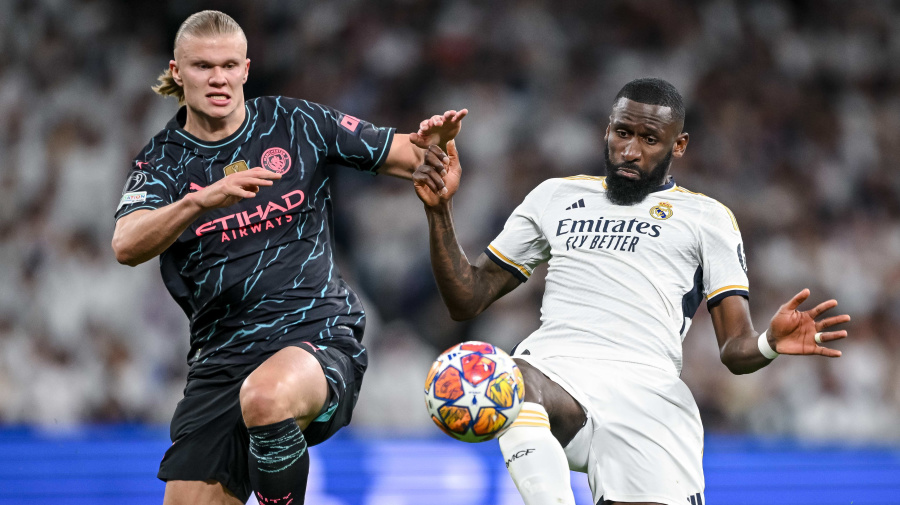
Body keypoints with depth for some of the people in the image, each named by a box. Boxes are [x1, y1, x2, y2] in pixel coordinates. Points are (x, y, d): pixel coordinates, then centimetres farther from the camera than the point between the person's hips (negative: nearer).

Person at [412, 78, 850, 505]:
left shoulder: (706, 217, 19)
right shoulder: (555, 197, 27)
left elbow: (735, 350, 11)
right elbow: (467, 299, 28)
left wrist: (769, 343, -14)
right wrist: (439, 210, 13)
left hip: (645, 391, 0)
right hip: (554, 372, 0)